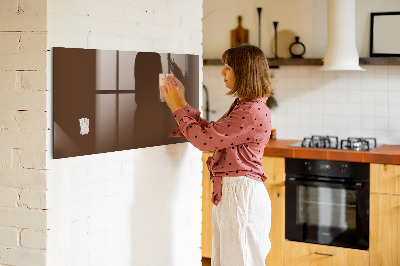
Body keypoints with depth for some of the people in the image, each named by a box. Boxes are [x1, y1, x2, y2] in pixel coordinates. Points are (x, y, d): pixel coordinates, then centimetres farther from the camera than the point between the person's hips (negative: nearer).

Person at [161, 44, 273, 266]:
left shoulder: (253, 112, -20)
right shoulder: (242, 106, 14)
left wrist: (177, 108, -7)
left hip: (241, 194, -10)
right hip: (228, 192, 10)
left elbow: (204, 139, -19)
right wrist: (182, 103, 14)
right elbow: (210, 131, 17)